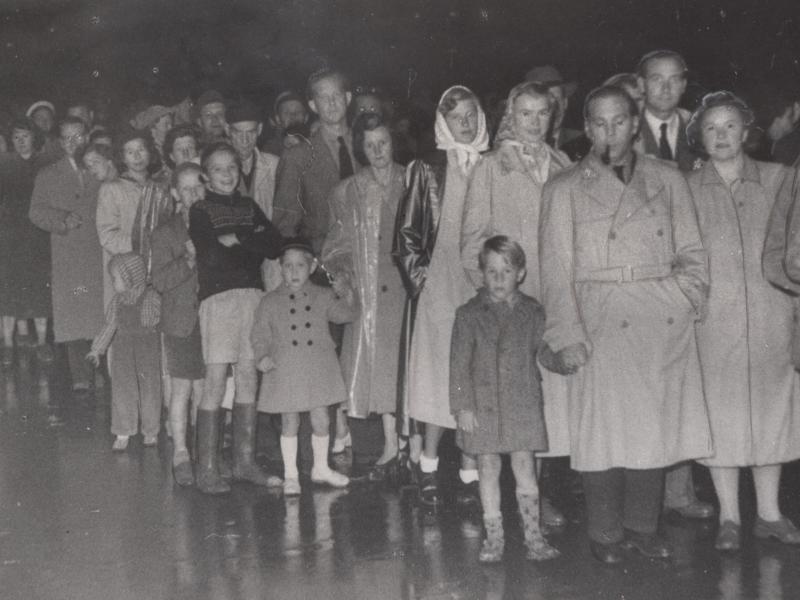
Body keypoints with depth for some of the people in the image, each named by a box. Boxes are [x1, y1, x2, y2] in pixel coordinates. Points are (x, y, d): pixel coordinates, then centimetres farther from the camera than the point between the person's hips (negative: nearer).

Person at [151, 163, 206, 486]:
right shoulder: (165, 233, 1)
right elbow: (160, 281, -8)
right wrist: (189, 260, -19)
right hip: (181, 322, -3)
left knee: (205, 390, 5)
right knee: (182, 389, 0)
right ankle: (180, 454, 8)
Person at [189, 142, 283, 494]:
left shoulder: (249, 207, 18)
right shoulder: (200, 211, 4)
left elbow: (276, 246, 4)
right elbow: (212, 255, -11)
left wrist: (236, 239, -5)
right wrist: (253, 240, -1)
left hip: (253, 294, 5)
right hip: (218, 296, -5)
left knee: (248, 380, 6)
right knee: (215, 383, -7)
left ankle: (245, 462, 14)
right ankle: (206, 469, -1)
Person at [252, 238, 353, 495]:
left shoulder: (323, 296, 7)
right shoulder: (271, 302, 2)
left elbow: (344, 315, 3)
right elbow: (259, 334, 4)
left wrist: (346, 295, -14)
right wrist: (262, 356, -12)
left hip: (318, 369, 2)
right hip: (285, 372, -2)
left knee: (321, 420, 8)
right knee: (289, 423, 4)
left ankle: (321, 467, 28)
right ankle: (290, 475, 18)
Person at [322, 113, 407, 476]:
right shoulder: (349, 192, 9)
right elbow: (340, 245, 12)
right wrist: (340, 274, -1)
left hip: (407, 282, -1)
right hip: (369, 288, 1)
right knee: (377, 359, -3)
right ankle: (390, 444, 2)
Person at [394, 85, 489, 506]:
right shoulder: (427, 170, 6)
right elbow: (406, 231, 6)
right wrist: (419, 274, -3)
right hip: (437, 280, -2)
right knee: (436, 373, -4)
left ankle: (470, 471, 6)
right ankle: (428, 468, 6)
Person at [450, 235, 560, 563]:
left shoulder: (532, 311, 3)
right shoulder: (469, 314, -2)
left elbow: (540, 351, 14)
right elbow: (459, 363, -3)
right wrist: (462, 406, -6)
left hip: (523, 403, 1)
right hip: (483, 404, -1)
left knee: (524, 466, 3)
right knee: (488, 469, 7)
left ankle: (533, 535, 12)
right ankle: (493, 536, 18)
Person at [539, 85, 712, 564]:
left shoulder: (668, 180, 14)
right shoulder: (566, 189, 8)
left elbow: (692, 253, 16)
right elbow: (556, 269, 2)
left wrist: (688, 297, -3)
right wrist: (567, 334, -7)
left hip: (665, 323, 2)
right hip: (602, 323, -2)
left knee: (656, 424, 5)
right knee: (604, 428, -3)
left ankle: (643, 525, 20)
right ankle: (606, 534, 12)